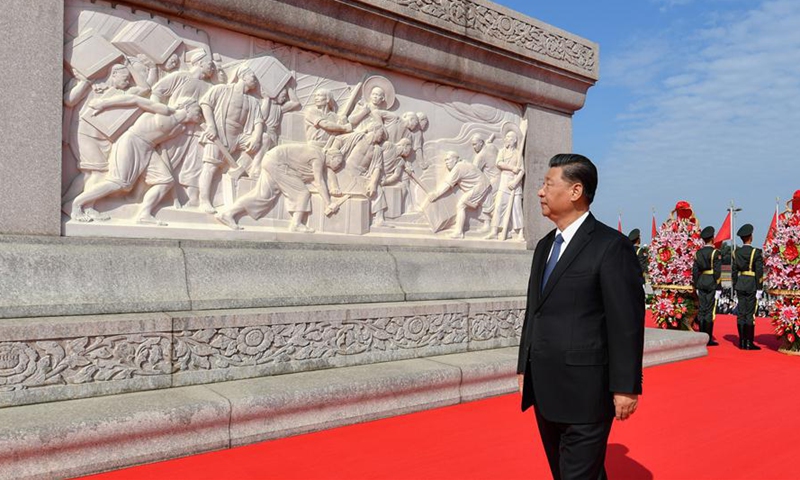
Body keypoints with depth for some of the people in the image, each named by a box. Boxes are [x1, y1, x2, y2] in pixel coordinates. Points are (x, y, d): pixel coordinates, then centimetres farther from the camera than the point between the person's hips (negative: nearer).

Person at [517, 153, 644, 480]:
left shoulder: (611, 246, -11)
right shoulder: (544, 246, 13)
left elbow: (626, 322, -13)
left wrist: (626, 387, -13)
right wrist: (524, 367, 16)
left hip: (585, 391, -8)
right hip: (544, 391, 8)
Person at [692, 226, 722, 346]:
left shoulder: (698, 253, 7)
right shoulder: (715, 253, -9)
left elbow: (695, 271, 8)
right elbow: (717, 271, -12)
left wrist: (696, 286, 14)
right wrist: (718, 287, -9)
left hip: (701, 283, 5)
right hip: (712, 284, -5)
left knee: (701, 310, 7)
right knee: (710, 311, -4)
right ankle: (709, 339, -2)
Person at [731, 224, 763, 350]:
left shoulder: (736, 253, 5)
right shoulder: (756, 252, -8)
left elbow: (734, 272, 7)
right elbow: (759, 272, -11)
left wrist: (735, 289, 13)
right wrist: (759, 290, -7)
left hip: (740, 285, 4)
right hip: (752, 286, -4)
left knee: (741, 314, 6)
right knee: (750, 314, -2)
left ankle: (742, 342, 10)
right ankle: (749, 343, 0)